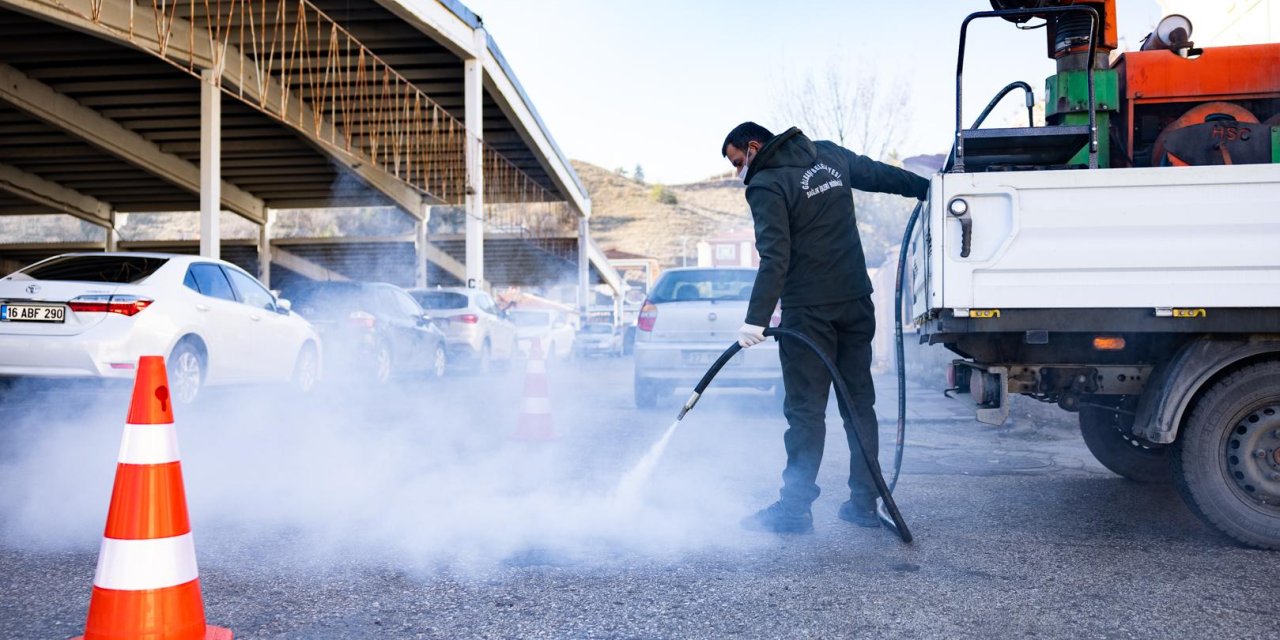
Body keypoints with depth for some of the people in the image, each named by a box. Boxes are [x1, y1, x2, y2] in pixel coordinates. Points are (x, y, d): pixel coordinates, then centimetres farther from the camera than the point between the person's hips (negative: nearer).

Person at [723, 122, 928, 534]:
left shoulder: (766, 186, -11)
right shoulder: (829, 155, 10)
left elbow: (774, 259, -21)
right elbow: (881, 174, 22)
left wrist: (756, 319, -25)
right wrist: (927, 188, 37)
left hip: (808, 310, -7)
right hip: (856, 302, 7)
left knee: (805, 408, -3)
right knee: (859, 402, 11)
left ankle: (795, 508, 0)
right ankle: (864, 503, 16)